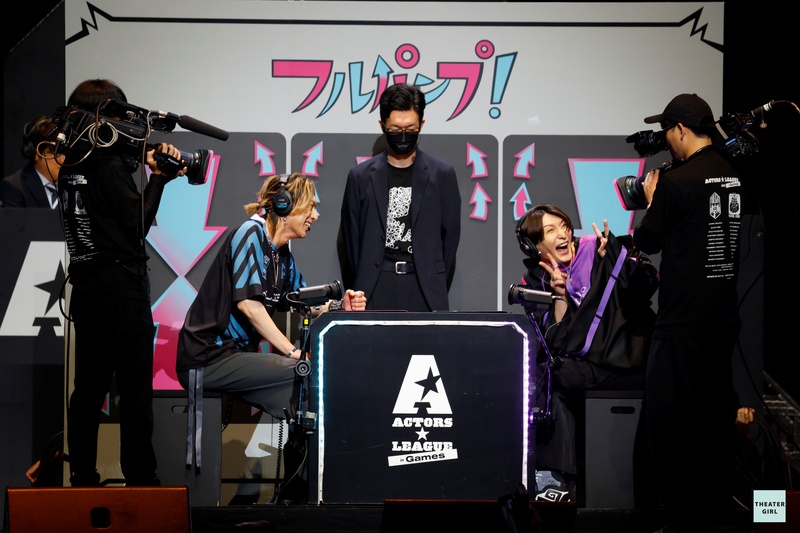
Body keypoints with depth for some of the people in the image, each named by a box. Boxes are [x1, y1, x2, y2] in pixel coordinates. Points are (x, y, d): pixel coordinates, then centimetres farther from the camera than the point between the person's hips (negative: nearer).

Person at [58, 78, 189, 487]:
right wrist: (158, 178, -4)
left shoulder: (71, 167, 10)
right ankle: (140, 480, -1)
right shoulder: (110, 168, -14)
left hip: (86, 290, 8)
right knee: (135, 390, -3)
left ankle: (82, 478, 15)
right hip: (122, 288, -8)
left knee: (88, 387, 12)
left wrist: (142, 166, 9)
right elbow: (137, 223, -12)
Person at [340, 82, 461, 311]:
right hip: (377, 289, 0)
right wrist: (364, 285, 8)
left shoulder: (442, 174, 5)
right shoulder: (361, 176, 6)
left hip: (424, 286, 0)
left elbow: (450, 234, 8)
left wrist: (438, 284, 5)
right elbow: (352, 236, 11)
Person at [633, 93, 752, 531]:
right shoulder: (736, 176, 4)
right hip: (724, 316, 8)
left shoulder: (675, 182, -16)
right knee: (716, 412, 16)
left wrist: (651, 199, 9)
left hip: (682, 322, -7)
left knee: (667, 417, 0)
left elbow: (646, 242, -7)